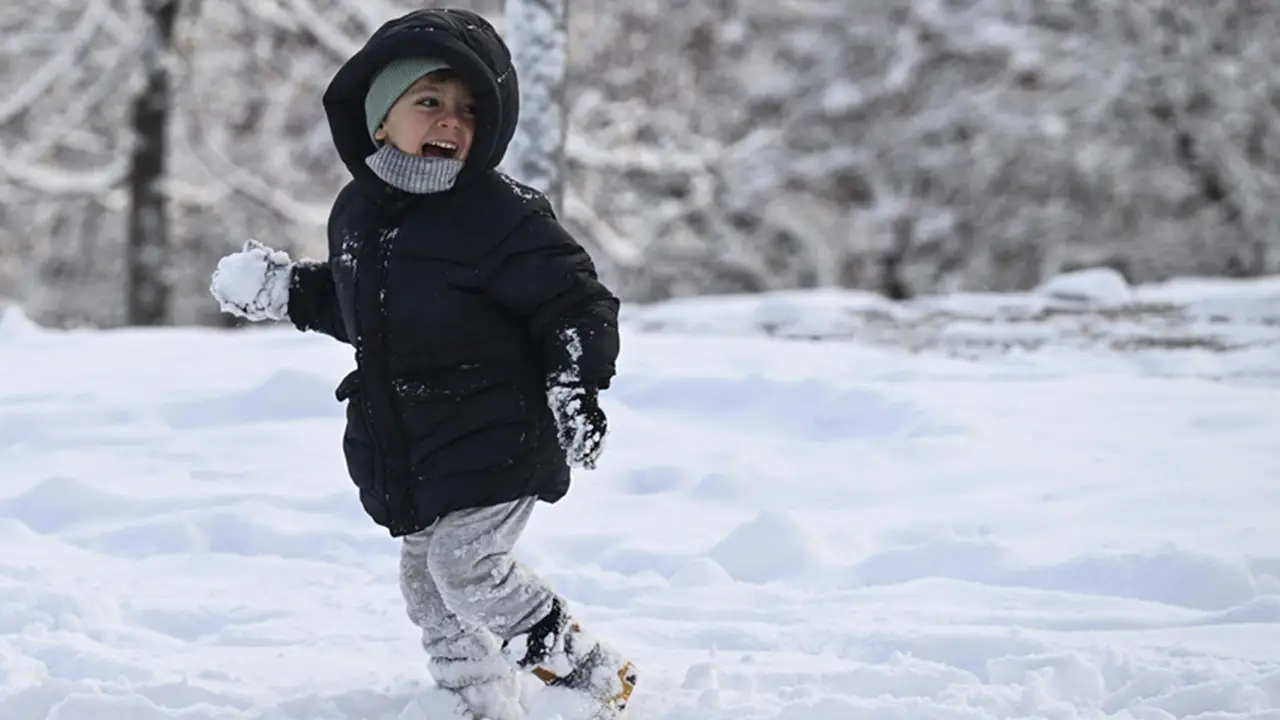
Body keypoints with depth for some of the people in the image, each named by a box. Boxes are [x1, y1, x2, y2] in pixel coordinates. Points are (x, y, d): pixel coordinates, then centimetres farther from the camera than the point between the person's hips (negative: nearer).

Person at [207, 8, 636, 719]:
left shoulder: (502, 214, -16)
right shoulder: (359, 208, 5)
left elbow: (576, 300, -15)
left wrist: (577, 385, -26)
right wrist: (289, 289, 11)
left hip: (495, 440, -7)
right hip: (405, 447, 8)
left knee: (466, 563, -17)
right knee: (426, 581, 11)